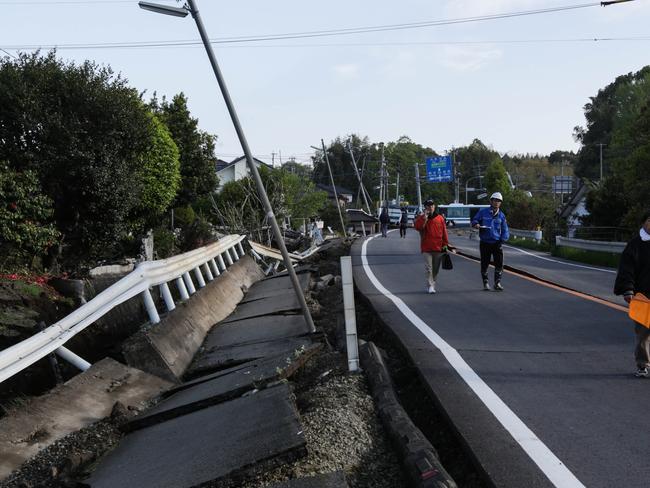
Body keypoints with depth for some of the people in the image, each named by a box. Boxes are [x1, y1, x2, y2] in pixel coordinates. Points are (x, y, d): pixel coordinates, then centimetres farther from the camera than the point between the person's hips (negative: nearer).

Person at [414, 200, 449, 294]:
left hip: (438, 248, 2)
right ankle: (430, 286, -9)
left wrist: (445, 244, 4)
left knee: (436, 268, 11)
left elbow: (444, 232, 7)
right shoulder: (422, 218, 4)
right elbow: (417, 226, -16)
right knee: (428, 268, -9)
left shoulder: (440, 218, 7)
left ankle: (433, 283, 26)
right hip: (426, 248, -2)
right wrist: (424, 217, -18)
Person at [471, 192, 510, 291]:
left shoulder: (501, 215, 8)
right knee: (484, 264, 3)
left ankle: (497, 283, 6)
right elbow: (474, 220, 6)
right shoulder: (483, 212, -2)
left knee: (499, 263, -5)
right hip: (485, 243, -2)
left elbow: (505, 230, 11)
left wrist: (502, 240, -3)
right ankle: (485, 283, 18)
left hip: (496, 243, 2)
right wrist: (476, 224, -18)